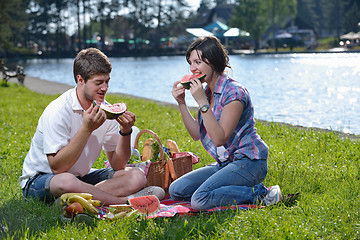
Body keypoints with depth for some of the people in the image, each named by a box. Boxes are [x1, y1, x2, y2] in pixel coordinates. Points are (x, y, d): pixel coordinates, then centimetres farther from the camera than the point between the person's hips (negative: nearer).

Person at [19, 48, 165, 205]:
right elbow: (57, 167, -26)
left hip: (81, 177, 7)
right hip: (39, 179, -6)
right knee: (66, 181, -42)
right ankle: (127, 201, -24)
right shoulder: (58, 111, -21)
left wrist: (125, 132, -18)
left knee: (137, 177, -12)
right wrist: (86, 128, -31)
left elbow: (118, 165, -1)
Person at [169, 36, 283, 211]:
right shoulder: (207, 91, 10)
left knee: (200, 200, -26)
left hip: (248, 161, -9)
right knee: (176, 190, 0)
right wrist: (181, 103, 2)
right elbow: (196, 134, 10)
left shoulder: (234, 93, -17)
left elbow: (219, 138, -22)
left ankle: (259, 194, -11)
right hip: (224, 163, 9)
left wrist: (202, 102, -24)